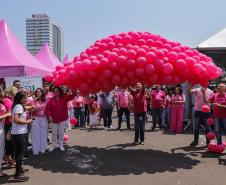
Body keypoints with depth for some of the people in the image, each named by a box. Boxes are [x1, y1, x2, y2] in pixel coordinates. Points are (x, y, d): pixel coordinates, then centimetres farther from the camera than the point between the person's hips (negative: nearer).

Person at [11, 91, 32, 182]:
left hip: (16, 133, 10)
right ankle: (18, 175, 0)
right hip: (19, 133, -10)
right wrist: (27, 122, -14)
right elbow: (16, 120, -25)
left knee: (18, 152, 19)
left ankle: (19, 169, 33)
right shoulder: (19, 106, -15)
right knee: (20, 153, -4)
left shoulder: (17, 106, 13)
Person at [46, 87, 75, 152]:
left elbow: (72, 96, -14)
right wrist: (49, 116, -18)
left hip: (62, 119, 0)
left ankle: (61, 144, 24)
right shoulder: (51, 100, -6)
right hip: (53, 119, 0)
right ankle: (53, 144, 25)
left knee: (61, 132, 11)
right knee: (54, 133, 12)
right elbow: (47, 108, -7)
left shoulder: (64, 98, -4)